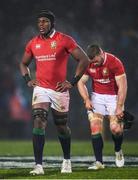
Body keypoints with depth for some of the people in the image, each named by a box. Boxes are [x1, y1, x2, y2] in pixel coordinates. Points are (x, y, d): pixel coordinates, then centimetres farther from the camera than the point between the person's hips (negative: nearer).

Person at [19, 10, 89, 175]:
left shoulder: (64, 40, -7)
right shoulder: (33, 43, 6)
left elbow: (84, 60, -7)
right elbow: (23, 64, 23)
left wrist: (72, 82, -9)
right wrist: (28, 80, 6)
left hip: (59, 90, -2)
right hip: (40, 89, 2)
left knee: (62, 126, 12)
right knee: (38, 123, -14)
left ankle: (67, 161, 34)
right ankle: (38, 165, -17)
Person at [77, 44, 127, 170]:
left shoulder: (115, 62, -17)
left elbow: (122, 86, -16)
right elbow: (81, 82, 5)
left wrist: (119, 107, -18)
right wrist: (86, 100, -9)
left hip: (113, 97, -3)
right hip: (97, 97, 3)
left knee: (116, 129, -13)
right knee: (95, 128, -11)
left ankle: (118, 151, 20)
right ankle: (99, 162, -7)